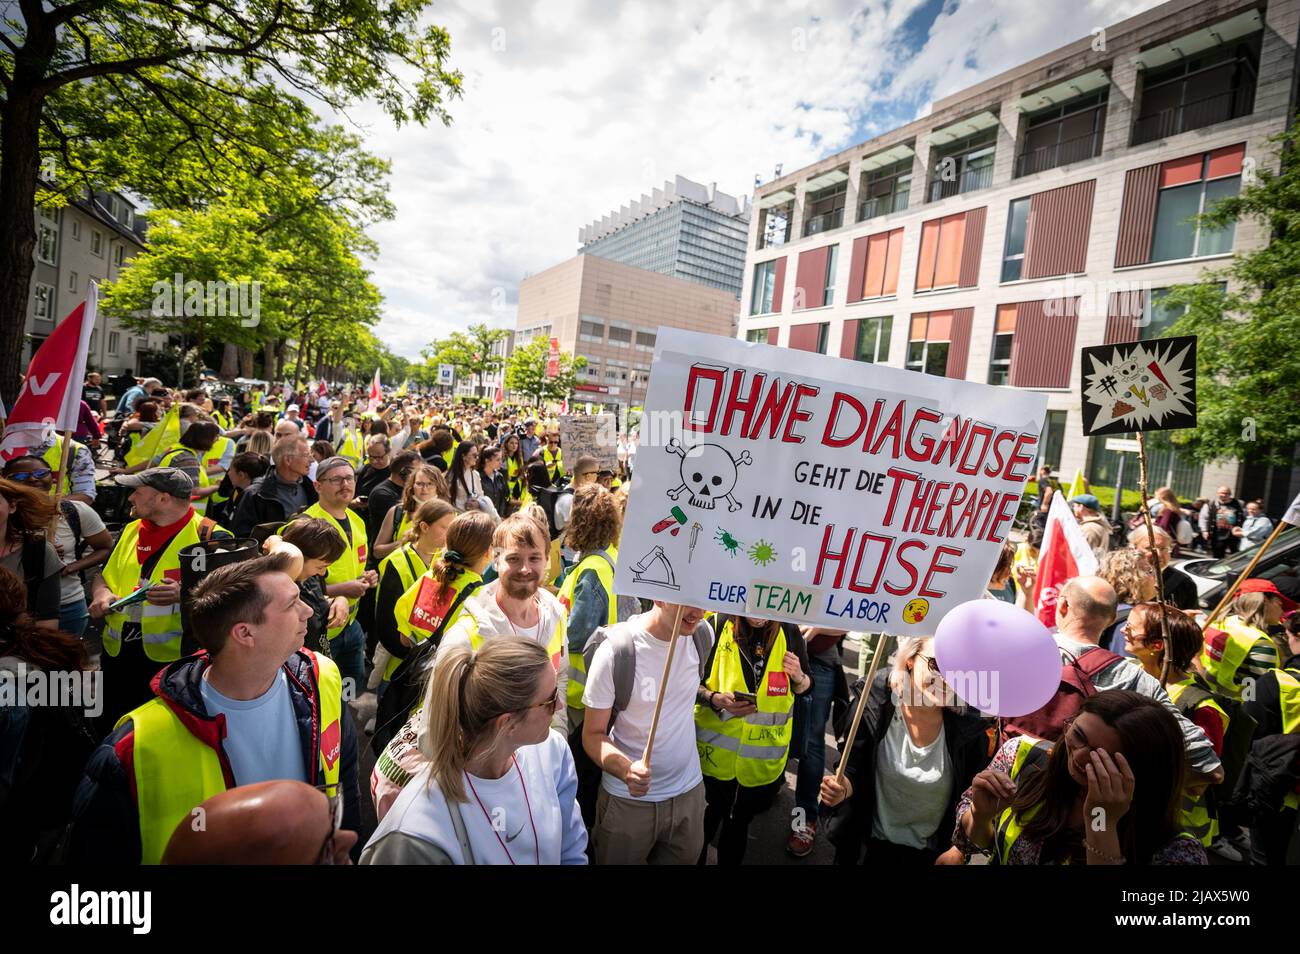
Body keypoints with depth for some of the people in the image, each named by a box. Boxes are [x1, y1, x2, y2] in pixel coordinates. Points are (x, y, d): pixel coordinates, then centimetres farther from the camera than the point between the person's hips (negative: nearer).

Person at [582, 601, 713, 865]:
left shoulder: (704, 633, -9)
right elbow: (593, 735, -17)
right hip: (628, 800, -4)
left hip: (689, 791, 4)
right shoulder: (614, 650, -23)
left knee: (686, 858, 21)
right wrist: (626, 770, -32)